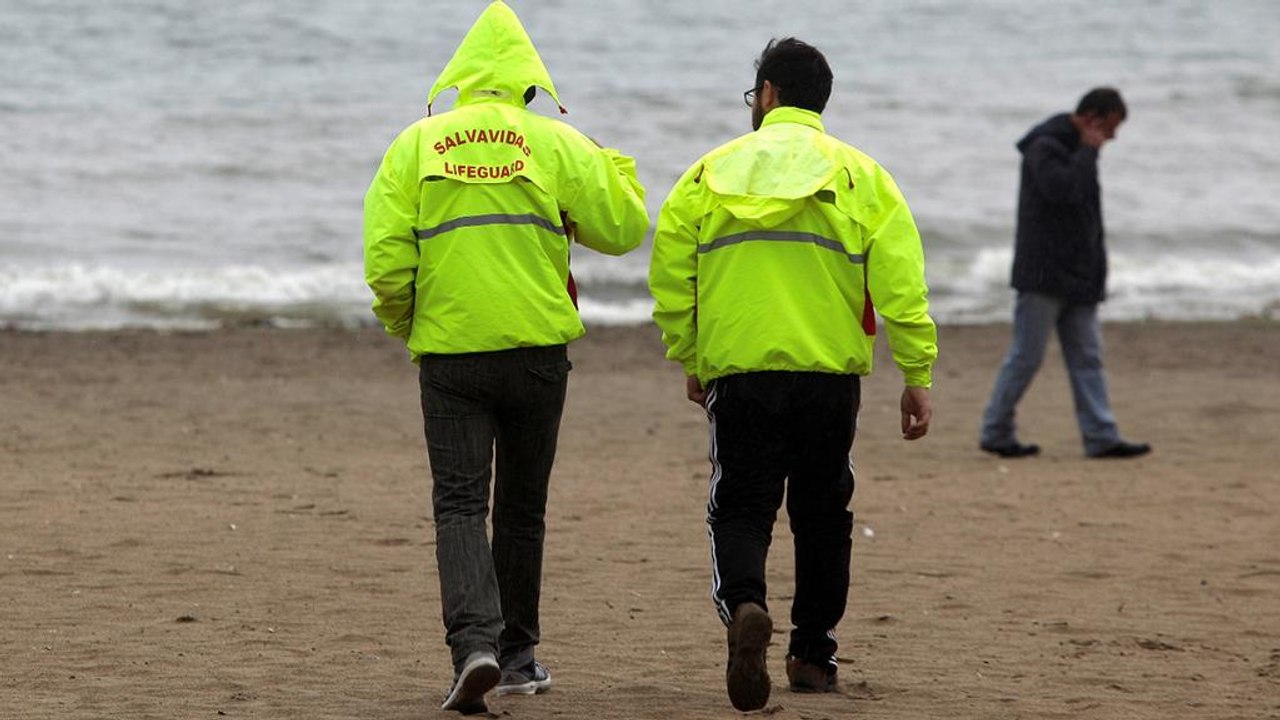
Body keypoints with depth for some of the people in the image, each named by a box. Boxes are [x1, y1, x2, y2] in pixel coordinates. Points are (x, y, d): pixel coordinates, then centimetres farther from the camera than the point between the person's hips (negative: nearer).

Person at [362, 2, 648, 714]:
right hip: (538, 348, 1)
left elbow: (386, 262, -5)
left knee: (460, 506, -3)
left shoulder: (415, 145, 2)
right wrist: (619, 172, 21)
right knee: (522, 509, 15)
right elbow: (622, 228, 2)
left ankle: (474, 643, -24)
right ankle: (517, 655, 25)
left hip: (449, 354, -1)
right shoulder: (555, 143, 0)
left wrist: (407, 326, 14)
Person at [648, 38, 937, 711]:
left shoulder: (712, 171, 6)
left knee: (740, 510, 3)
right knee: (821, 516, 15)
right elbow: (899, 283, -4)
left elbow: (669, 275, 5)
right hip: (828, 376, 0)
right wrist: (917, 377, 0)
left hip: (737, 373, 0)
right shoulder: (859, 175, 4)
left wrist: (689, 360, 16)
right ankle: (812, 656, 21)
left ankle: (743, 606, -26)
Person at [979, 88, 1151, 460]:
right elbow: (1062, 190, -29)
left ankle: (1101, 437, 2)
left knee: (1087, 357, 4)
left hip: (1078, 277, 9)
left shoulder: (1080, 149, 16)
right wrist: (1088, 151, -18)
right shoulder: (1044, 147, -12)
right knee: (1026, 355, -4)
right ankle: (996, 432, 5)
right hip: (1044, 275, -9)